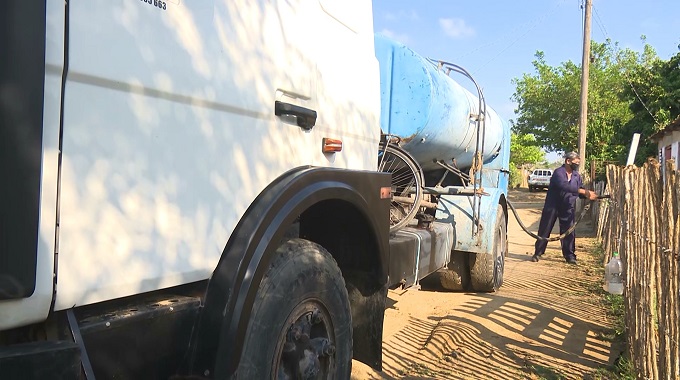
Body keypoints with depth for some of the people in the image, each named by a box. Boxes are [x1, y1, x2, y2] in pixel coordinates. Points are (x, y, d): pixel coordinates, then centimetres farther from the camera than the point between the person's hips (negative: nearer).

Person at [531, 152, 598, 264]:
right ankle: (538, 253, 11)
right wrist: (584, 191, -37)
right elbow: (564, 186, -33)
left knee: (569, 231, 1)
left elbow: (581, 193, 7)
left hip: (568, 208, 5)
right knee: (544, 230, 1)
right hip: (552, 206, -5)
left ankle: (570, 255, 12)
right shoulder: (558, 172, -16)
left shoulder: (577, 176, 4)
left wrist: (588, 195, -16)